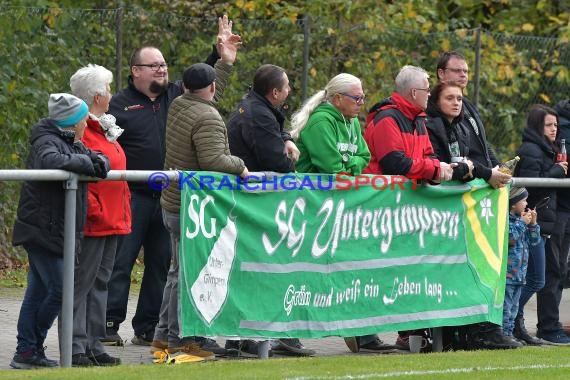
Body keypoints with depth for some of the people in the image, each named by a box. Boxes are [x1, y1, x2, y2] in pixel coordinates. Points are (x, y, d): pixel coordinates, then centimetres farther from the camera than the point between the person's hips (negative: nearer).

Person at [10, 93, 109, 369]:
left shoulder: (72, 143, 18)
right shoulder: (46, 141, -12)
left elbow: (101, 160, 20)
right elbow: (51, 160, -34)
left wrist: (98, 162, -4)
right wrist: (86, 163, -22)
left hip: (56, 231, 10)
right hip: (41, 230, -10)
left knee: (38, 292, 8)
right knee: (58, 289, -11)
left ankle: (27, 352, 9)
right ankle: (30, 349, 0)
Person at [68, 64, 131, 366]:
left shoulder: (104, 128, 19)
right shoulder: (80, 130, -14)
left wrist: (122, 211, 20)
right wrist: (94, 210, -22)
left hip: (111, 221, 10)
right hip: (92, 222, -10)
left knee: (99, 282, 12)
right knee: (82, 282, -7)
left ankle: (93, 345, 17)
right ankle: (77, 348, -6)